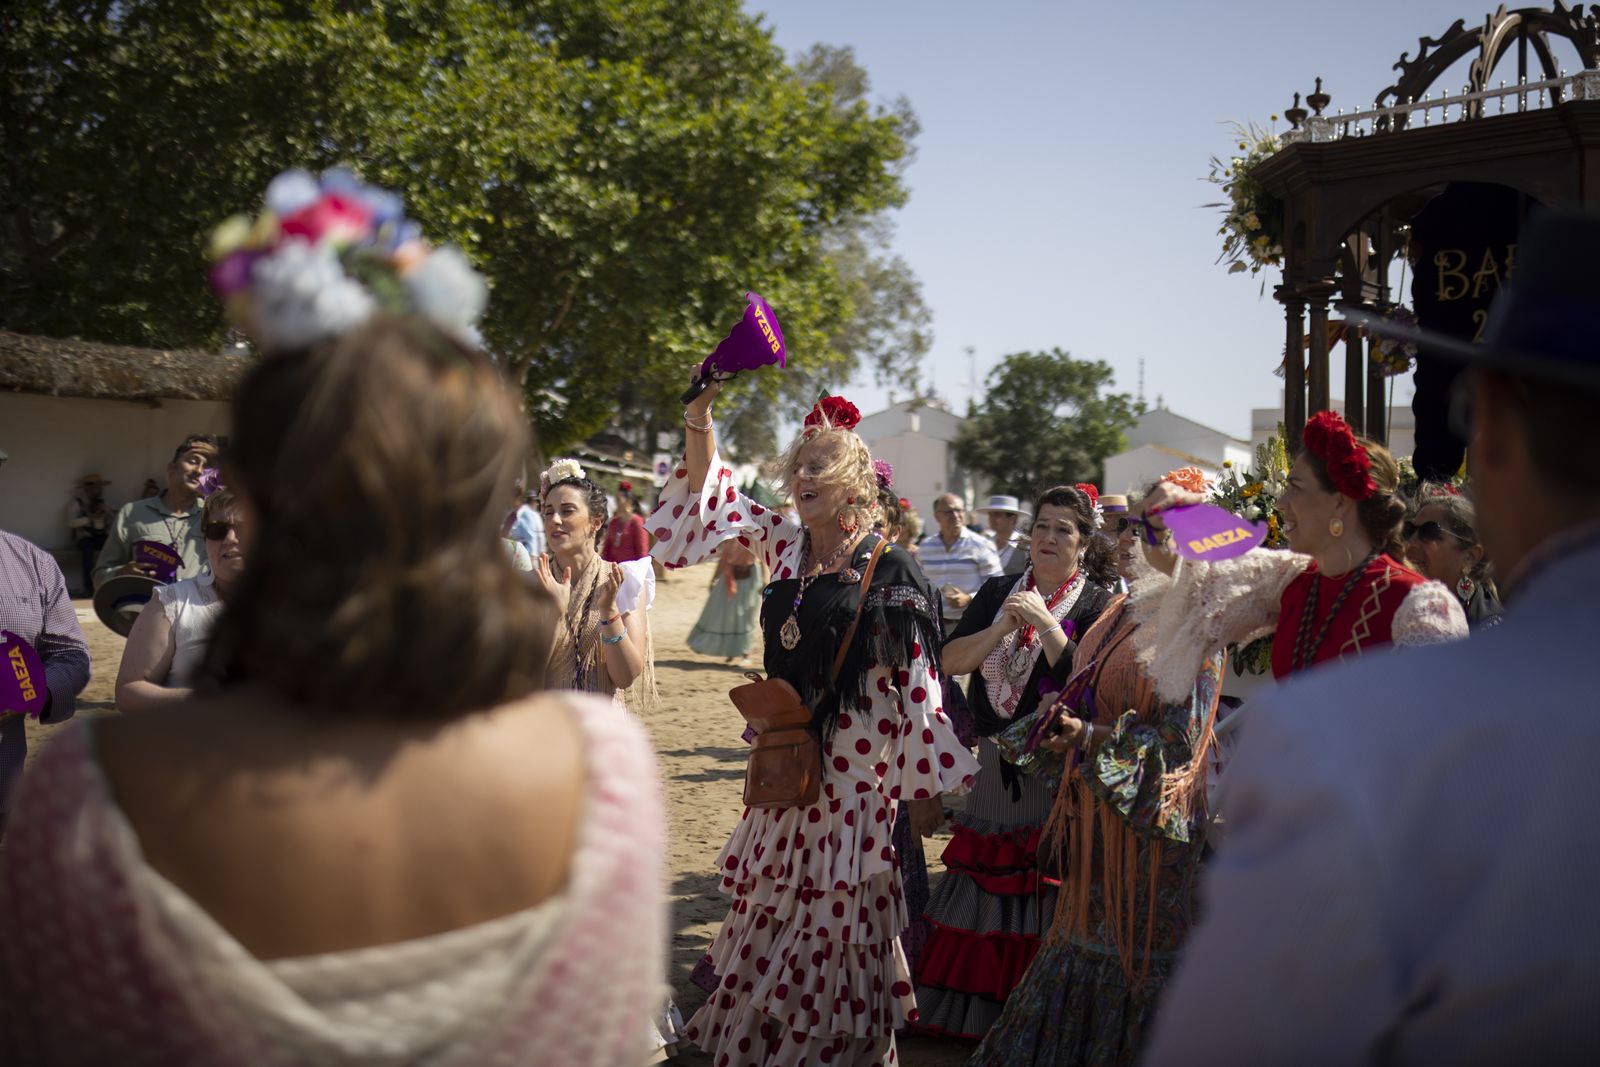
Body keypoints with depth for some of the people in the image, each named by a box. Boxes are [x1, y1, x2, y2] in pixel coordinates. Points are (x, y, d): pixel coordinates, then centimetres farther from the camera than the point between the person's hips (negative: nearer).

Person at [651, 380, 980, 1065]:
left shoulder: (886, 571, -11)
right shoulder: (783, 545, 5)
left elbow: (916, 682, -11)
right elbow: (714, 494, 13)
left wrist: (927, 784, -11)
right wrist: (699, 411, -1)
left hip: (855, 766, -5)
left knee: (836, 913, 3)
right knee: (768, 906, 14)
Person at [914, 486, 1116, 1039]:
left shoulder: (1096, 605, -4)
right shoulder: (998, 592, 9)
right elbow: (951, 660, -1)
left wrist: (1045, 623, -20)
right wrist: (1004, 628, -13)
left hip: (1054, 774, -4)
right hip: (994, 764, 4)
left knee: (1041, 888, -1)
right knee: (981, 890, 10)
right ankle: (970, 1009, 22)